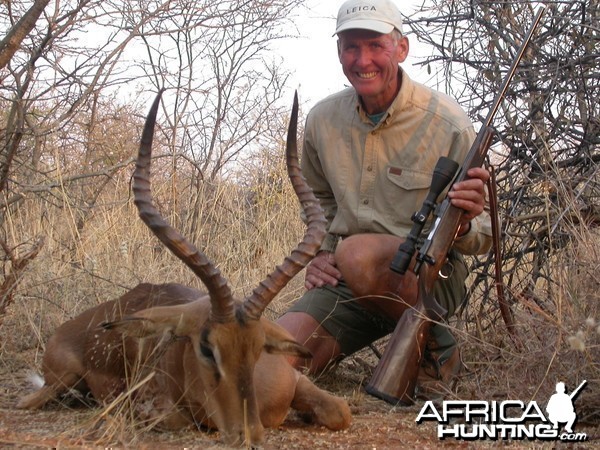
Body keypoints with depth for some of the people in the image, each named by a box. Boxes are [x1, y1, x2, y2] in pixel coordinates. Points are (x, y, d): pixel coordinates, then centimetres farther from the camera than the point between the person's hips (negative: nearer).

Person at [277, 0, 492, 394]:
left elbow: (483, 237, -5)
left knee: (357, 252, -37)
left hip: (428, 276, -4)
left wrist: (462, 225, -29)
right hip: (347, 280, 4)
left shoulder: (448, 123, -10)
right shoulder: (323, 120, 3)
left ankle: (433, 341, -9)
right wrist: (320, 253, 6)